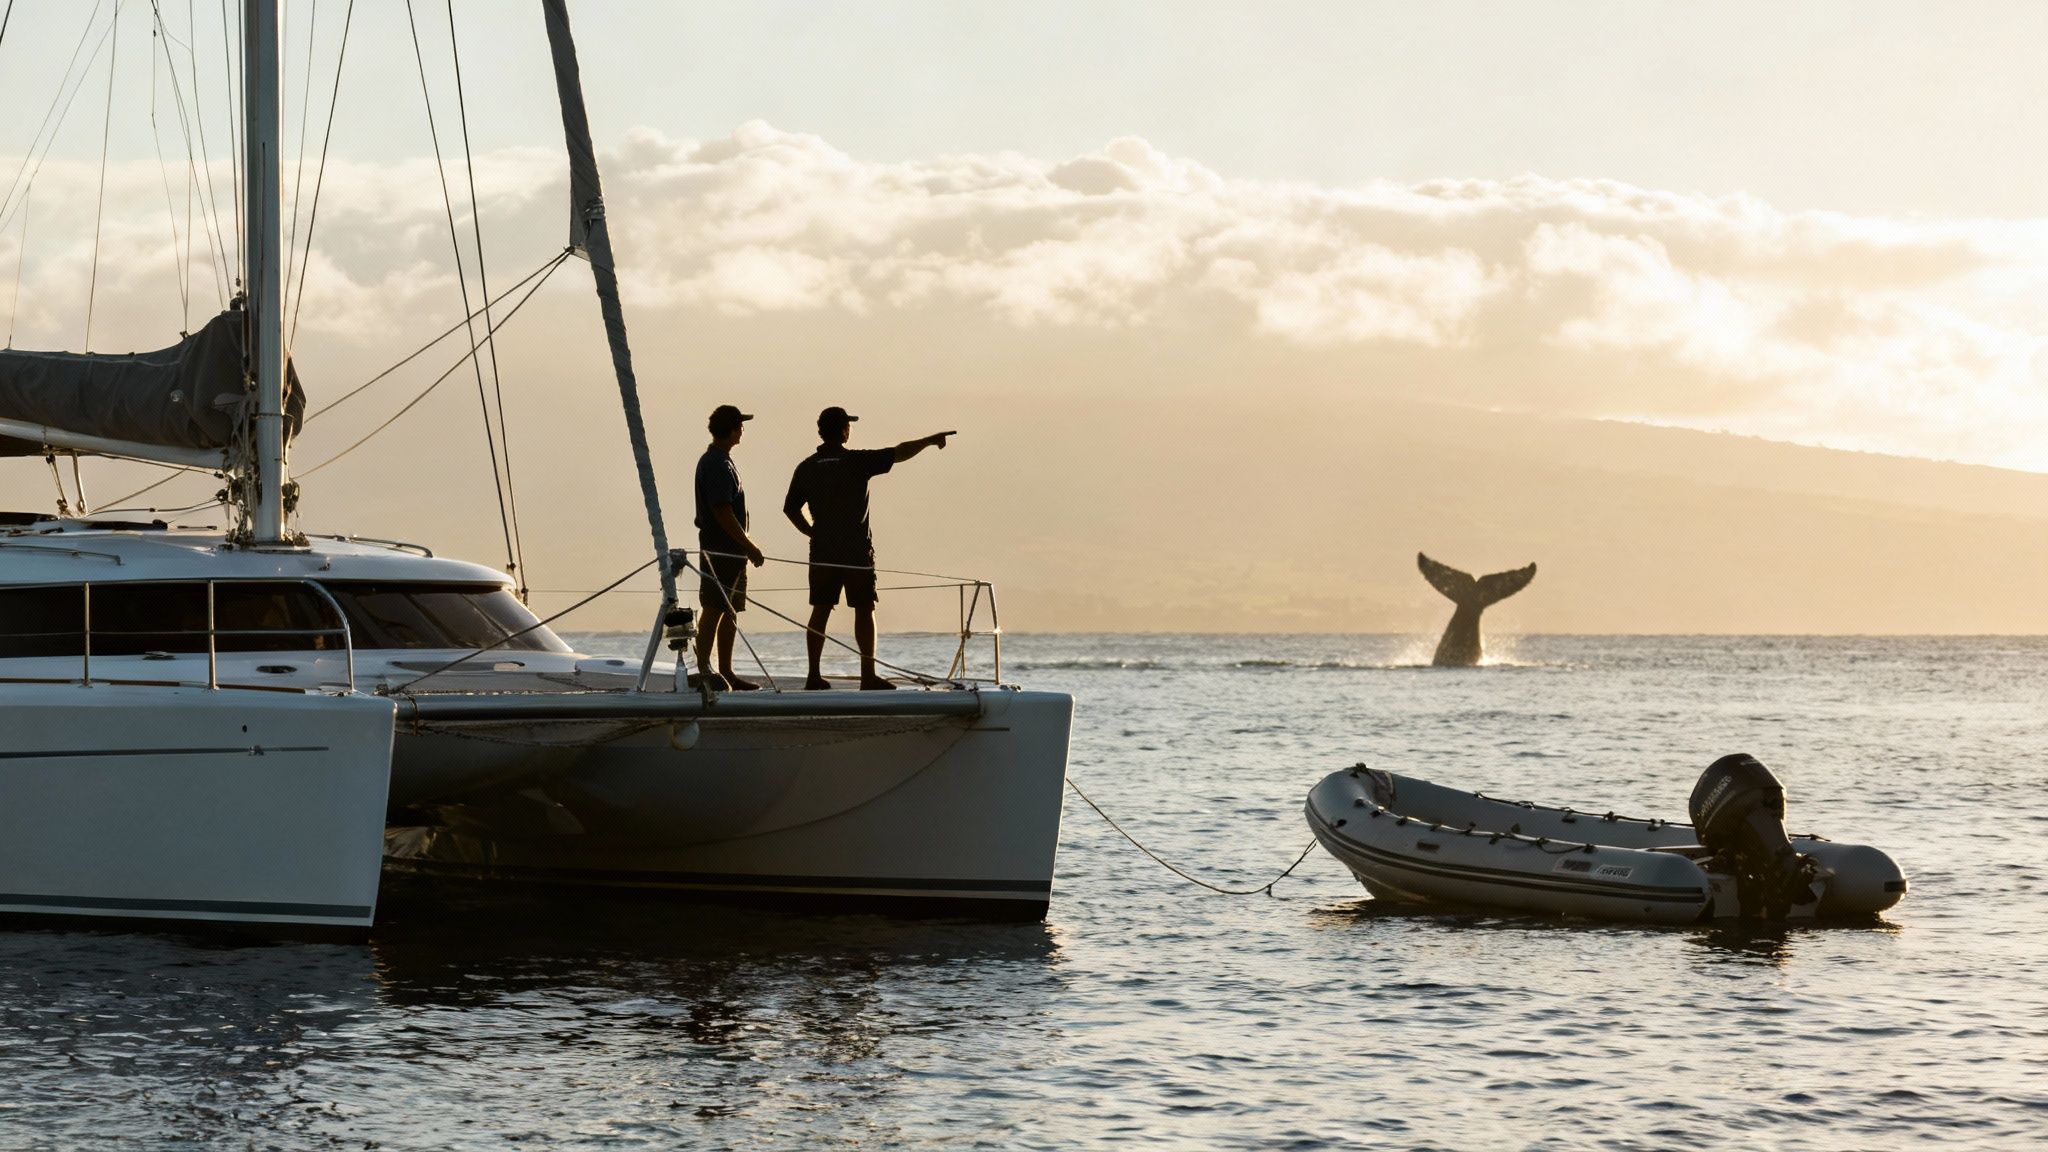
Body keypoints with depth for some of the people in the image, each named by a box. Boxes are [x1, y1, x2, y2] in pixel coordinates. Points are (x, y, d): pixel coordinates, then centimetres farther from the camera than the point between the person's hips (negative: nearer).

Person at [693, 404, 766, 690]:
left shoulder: (719, 461, 17)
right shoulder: (717, 465, -16)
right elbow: (723, 513, -21)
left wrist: (745, 547, 21)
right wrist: (749, 547, -16)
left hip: (729, 550, 10)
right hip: (721, 549, -10)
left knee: (730, 612, 11)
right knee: (715, 610, -9)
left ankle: (726, 674, 15)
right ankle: (703, 672, -8)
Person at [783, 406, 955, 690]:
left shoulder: (806, 467, 4)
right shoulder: (857, 461, -9)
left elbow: (790, 508, 7)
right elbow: (899, 453, -4)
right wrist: (930, 441, 8)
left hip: (822, 550, 4)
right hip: (856, 549, -4)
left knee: (820, 611, 7)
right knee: (864, 611, 1)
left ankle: (814, 676, 5)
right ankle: (868, 675, -2)